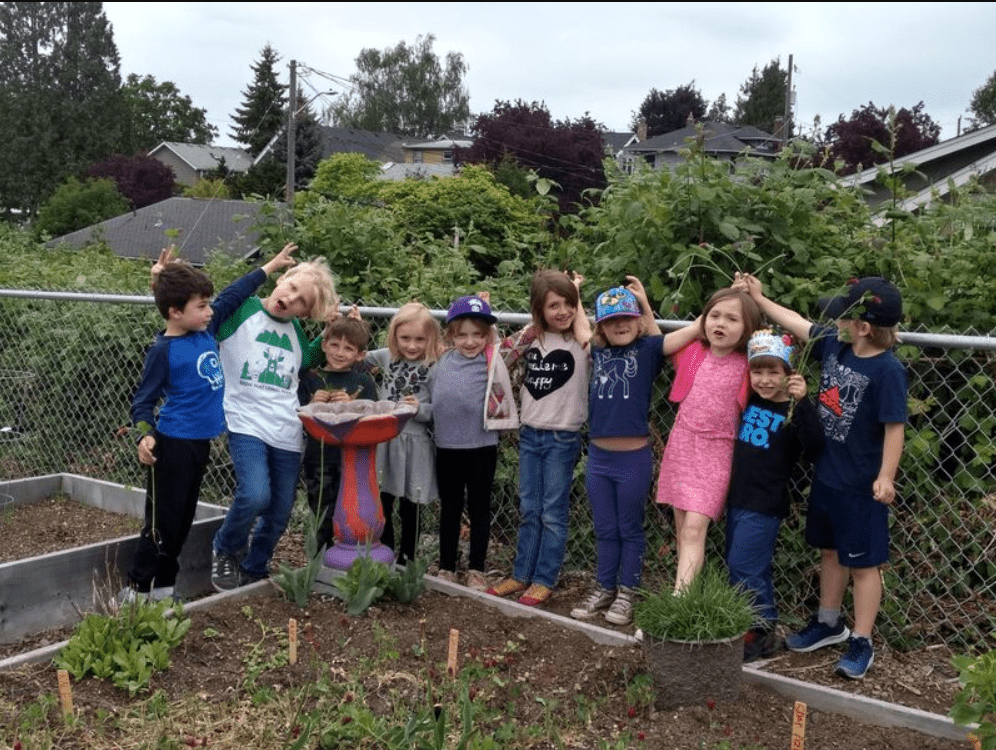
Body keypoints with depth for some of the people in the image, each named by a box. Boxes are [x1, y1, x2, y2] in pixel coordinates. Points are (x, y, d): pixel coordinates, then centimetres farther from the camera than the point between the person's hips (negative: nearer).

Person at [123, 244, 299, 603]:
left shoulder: (205, 329, 2)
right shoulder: (163, 351, -15)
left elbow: (232, 295, 14)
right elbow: (143, 401, -10)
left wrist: (270, 267, 20)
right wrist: (145, 435, -27)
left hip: (200, 442, 8)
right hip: (173, 445, -7)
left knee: (183, 520, 15)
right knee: (162, 522, -1)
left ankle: (163, 586, 26)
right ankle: (136, 589, 12)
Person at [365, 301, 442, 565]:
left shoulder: (433, 370, -7)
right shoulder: (385, 358, 5)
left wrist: (420, 409, -23)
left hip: (415, 446, -4)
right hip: (383, 441, 4)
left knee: (410, 509, 9)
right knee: (382, 505, 13)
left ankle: (405, 561, 24)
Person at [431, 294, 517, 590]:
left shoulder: (492, 363, -7)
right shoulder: (443, 361, 2)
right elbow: (435, 398, 12)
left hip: (481, 446, -3)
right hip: (447, 446, 3)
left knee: (479, 508, 10)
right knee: (449, 508, 15)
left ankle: (476, 569, 22)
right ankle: (446, 568, 27)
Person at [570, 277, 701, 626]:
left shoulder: (647, 349, -6)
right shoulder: (597, 351, 5)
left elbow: (693, 329, -15)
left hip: (634, 459, -4)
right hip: (598, 457, 4)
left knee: (629, 530, 12)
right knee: (604, 531, 16)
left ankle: (627, 594, 25)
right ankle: (604, 589, 30)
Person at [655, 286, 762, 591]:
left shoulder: (748, 365, -5)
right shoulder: (692, 352, 5)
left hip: (716, 452, -4)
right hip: (681, 445, 4)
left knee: (695, 527, -15)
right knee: (682, 528, 8)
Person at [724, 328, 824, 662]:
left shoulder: (793, 411, -13)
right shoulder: (747, 400, 4)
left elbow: (814, 450, -27)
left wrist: (803, 403, -34)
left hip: (765, 505, -7)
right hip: (737, 498, 7)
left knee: (743, 568, -5)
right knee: (753, 569, 17)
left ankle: (762, 632, 10)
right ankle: (765, 628, 31)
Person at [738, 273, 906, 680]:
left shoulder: (886, 370, -21)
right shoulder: (834, 344, -1)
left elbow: (895, 427, -19)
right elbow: (798, 324, 13)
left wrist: (886, 477, -21)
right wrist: (759, 298, 16)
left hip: (860, 485, -8)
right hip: (826, 474, 8)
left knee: (862, 563, 6)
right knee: (830, 551, 22)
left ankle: (861, 643, 19)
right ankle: (829, 623, 39)